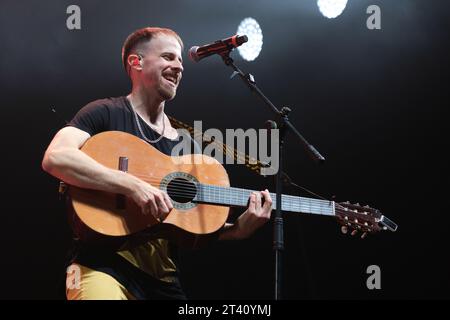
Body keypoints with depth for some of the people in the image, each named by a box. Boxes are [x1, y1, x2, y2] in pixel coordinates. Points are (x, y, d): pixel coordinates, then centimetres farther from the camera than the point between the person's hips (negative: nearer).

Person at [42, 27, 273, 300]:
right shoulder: (106, 114, -1)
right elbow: (55, 158, -19)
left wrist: (239, 229, -2)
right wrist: (134, 186, -23)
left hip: (164, 281, 6)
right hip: (104, 267, -6)